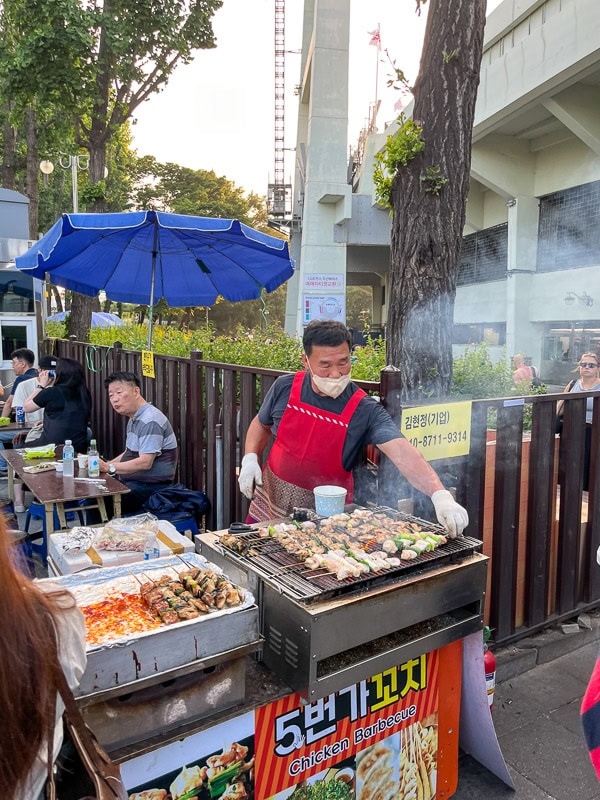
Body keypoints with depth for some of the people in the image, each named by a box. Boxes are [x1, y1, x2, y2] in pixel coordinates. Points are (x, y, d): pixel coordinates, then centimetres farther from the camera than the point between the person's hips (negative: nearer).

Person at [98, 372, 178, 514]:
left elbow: (145, 462, -24)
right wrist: (104, 464, 8)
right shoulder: (134, 419, 16)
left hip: (150, 486, -10)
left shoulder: (150, 420, -18)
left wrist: (109, 467, -21)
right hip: (132, 482, 10)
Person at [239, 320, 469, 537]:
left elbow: (402, 453, -31)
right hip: (268, 506, 3)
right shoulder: (285, 388, -10)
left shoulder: (365, 411, -19)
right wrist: (250, 459, -7)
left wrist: (441, 496, -45)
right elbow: (261, 424, 10)